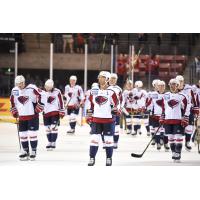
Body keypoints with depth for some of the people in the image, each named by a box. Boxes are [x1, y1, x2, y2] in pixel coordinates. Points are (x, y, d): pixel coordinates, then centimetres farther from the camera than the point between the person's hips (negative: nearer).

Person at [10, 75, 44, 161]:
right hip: (22, 116, 5)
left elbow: (41, 96, -12)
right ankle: (25, 151, 19)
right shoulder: (14, 91, 1)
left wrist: (38, 108, -11)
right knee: (22, 134, 7)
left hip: (33, 115, -5)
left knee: (32, 134, -5)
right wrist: (14, 111, 17)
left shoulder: (32, 89, -16)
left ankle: (33, 151, 6)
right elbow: (13, 101, 19)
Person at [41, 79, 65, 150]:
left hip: (55, 112, -5)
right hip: (46, 112, 5)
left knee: (54, 127, -10)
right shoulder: (43, 93, 4)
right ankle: (49, 142, 22)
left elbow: (61, 102, -3)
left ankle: (53, 143, -4)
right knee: (47, 128, 10)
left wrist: (62, 111, -3)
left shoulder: (57, 92, -7)